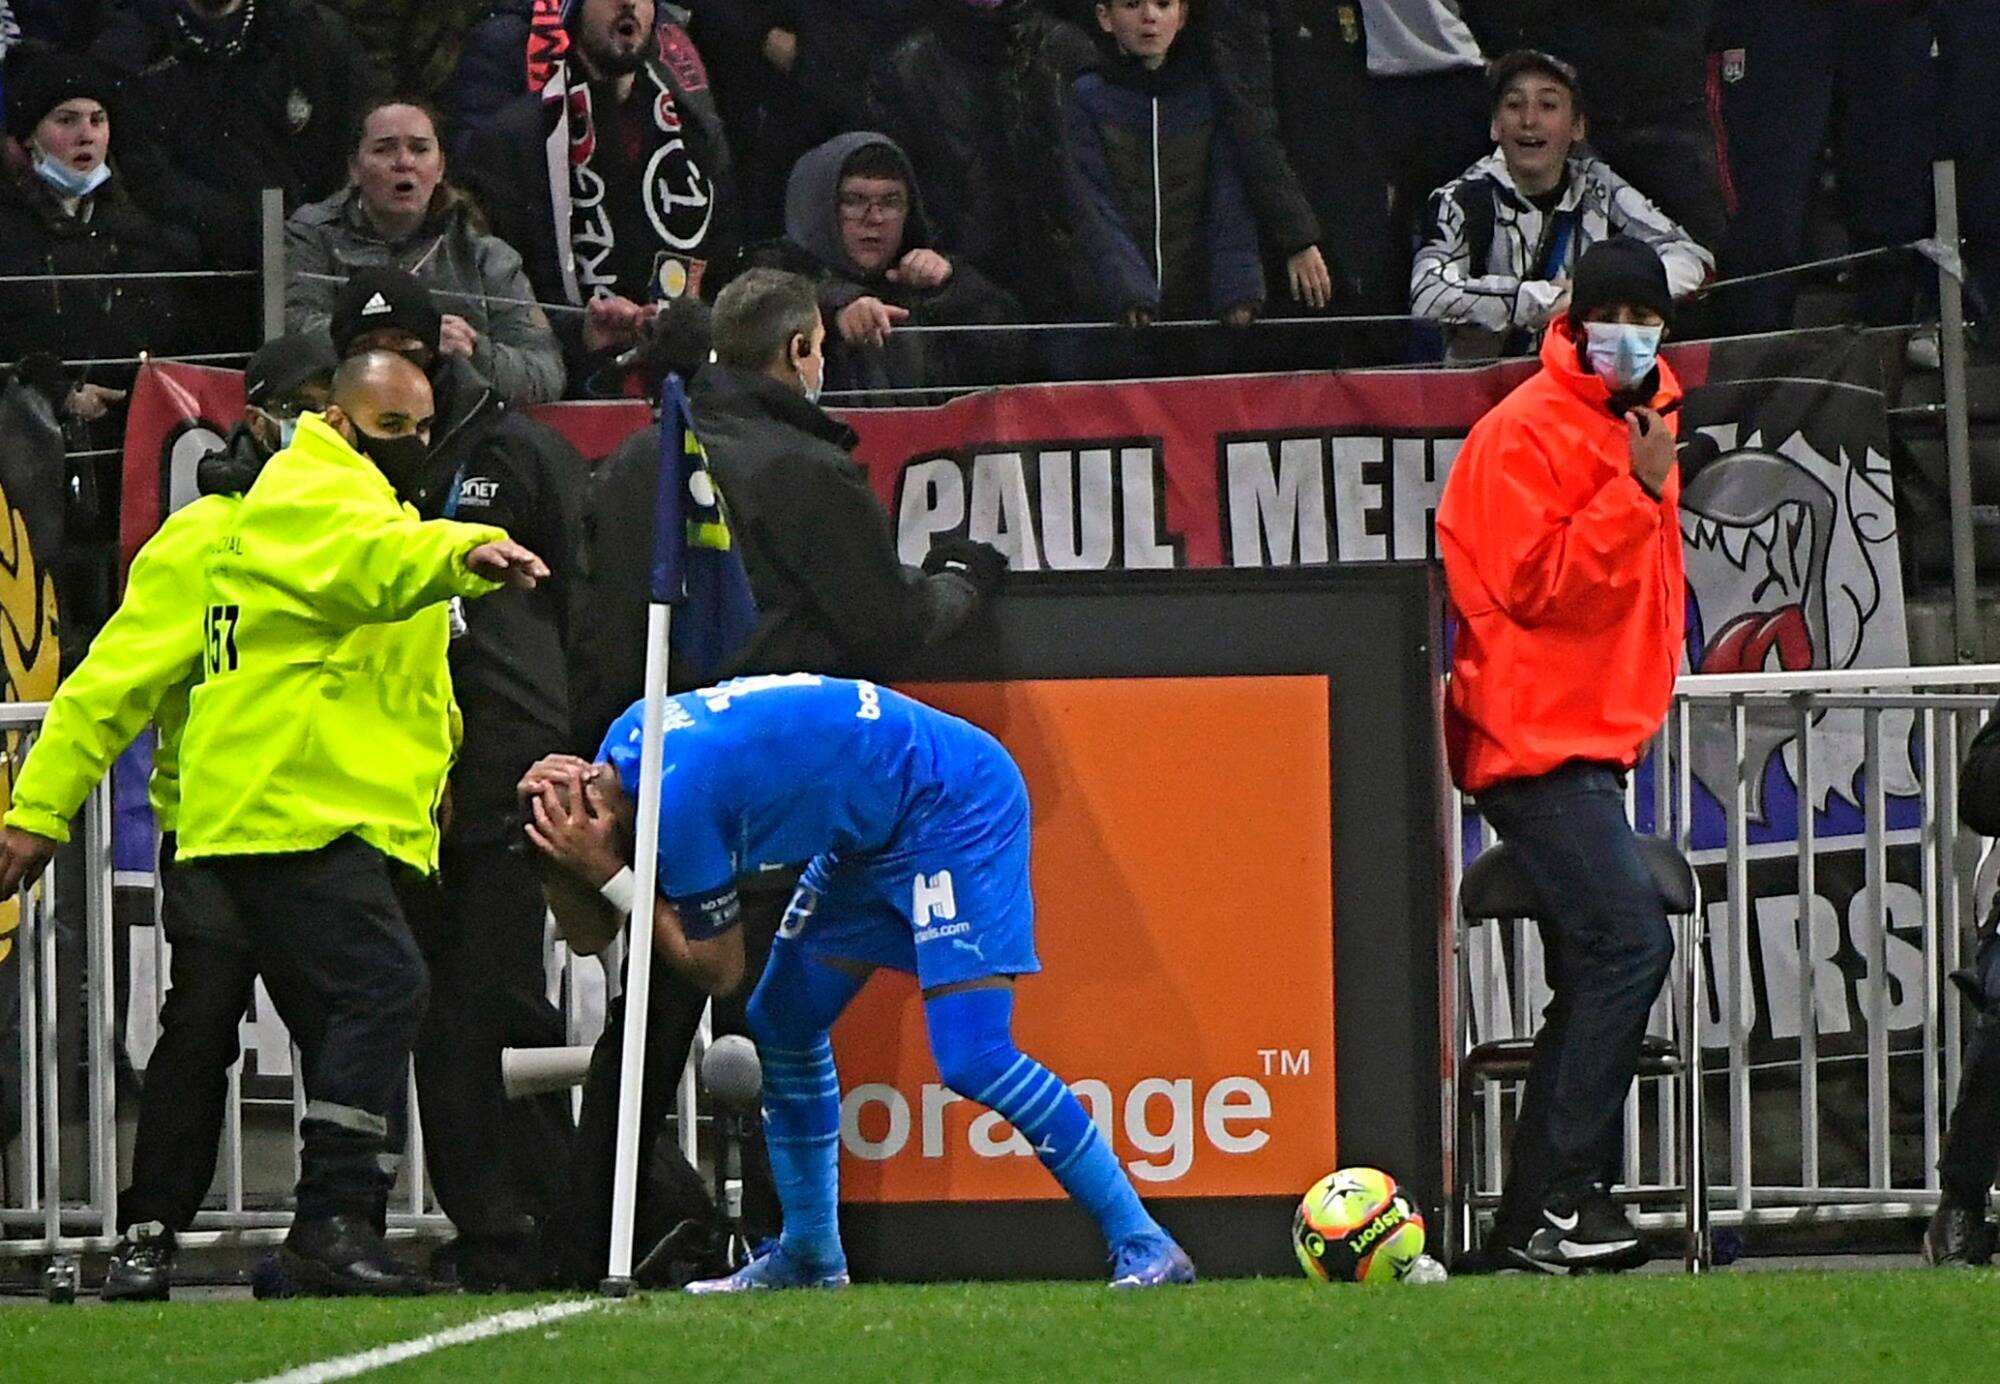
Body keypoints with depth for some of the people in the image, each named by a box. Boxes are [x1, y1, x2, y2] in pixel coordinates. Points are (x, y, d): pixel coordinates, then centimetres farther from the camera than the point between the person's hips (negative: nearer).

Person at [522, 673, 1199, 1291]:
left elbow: (717, 969, -16)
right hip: (872, 830, 10)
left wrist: (610, 875, -16)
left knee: (973, 1059, -19)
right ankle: (811, 1256, 22)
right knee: (781, 1023, 10)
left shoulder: (677, 798, -26)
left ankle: (1142, 1244, -13)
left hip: (956, 806, -10)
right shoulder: (624, 746, 1)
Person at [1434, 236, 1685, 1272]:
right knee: (1630, 943, -19)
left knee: (1595, 974, 10)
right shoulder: (1526, 431, -12)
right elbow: (1536, 585, -19)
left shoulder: (1641, 422, 16)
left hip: (1595, 735, 10)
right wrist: (1636, 491, -22)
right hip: (1536, 736, -10)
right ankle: (1560, 1199, -19)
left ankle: (1533, 1216, 14)